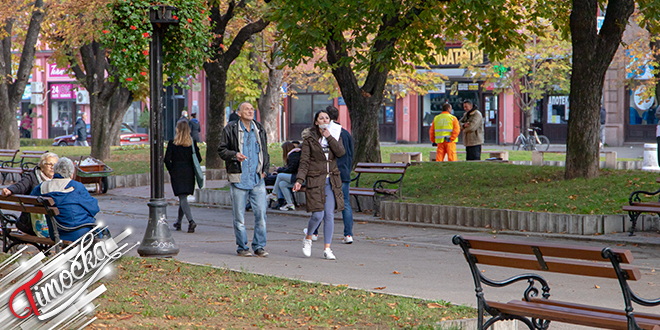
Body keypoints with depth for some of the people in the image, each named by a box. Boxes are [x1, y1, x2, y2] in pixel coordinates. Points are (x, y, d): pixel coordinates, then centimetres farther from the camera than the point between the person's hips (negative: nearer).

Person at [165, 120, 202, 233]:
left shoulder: (172, 143, -7)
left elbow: (167, 159, -7)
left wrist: (171, 172, 7)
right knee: (183, 198, 18)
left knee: (182, 199, -6)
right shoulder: (192, 143, 0)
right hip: (189, 174, 3)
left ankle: (191, 221, -25)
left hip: (177, 173, -3)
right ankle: (178, 222, 28)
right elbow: (199, 159, 0)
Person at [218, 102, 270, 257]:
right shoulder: (230, 129, 0)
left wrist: (264, 169, 12)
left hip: (257, 179, 3)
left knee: (261, 213, -3)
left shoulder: (259, 129, 14)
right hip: (239, 179, -3)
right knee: (239, 216, 0)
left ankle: (259, 246, 8)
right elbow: (221, 150, 2)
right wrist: (235, 155, -16)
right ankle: (242, 247, 11)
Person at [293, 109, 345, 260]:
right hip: (315, 180, -3)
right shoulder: (309, 138, -1)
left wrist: (329, 137, -12)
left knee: (329, 215, -1)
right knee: (318, 215, -10)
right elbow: (304, 161, -5)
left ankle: (327, 249, 6)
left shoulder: (335, 136, 9)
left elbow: (341, 152, -8)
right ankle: (307, 238, 18)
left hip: (331, 181, 3)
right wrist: (299, 180, -15)